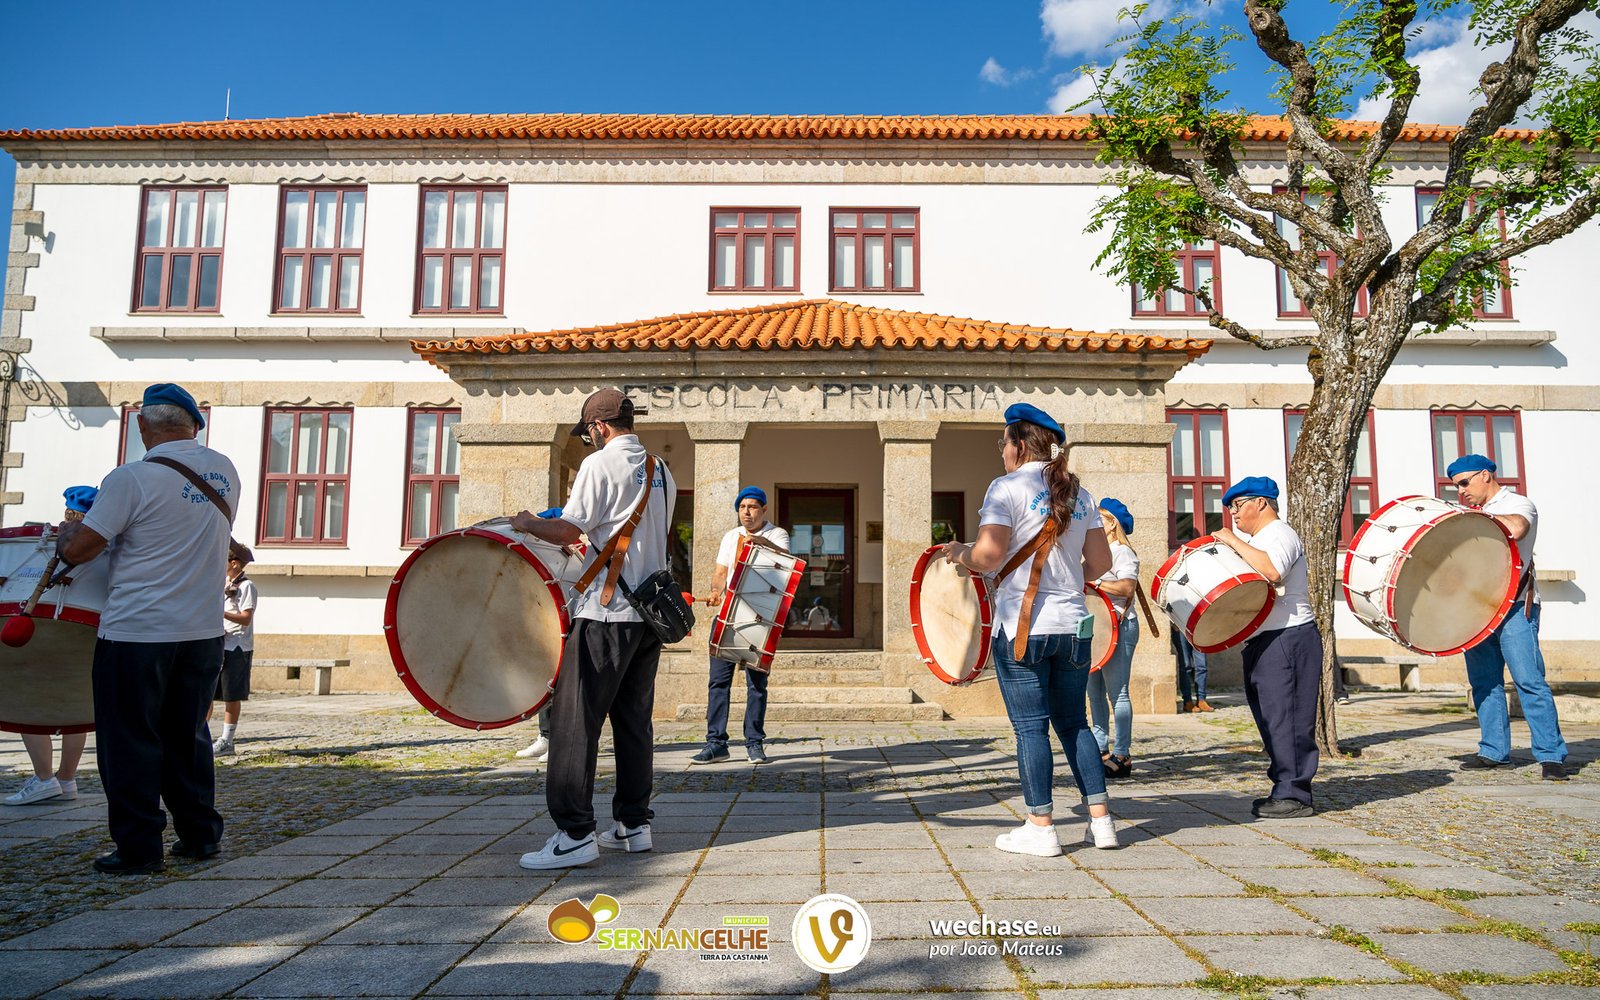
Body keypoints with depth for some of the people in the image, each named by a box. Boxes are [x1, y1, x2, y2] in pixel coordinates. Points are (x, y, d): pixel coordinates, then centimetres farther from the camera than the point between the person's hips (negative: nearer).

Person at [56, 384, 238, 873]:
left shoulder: (132, 479, -14)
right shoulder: (224, 470, 4)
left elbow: (76, 551, -10)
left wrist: (69, 530, 11)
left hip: (136, 632, -5)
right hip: (204, 630, 5)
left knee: (130, 741, 7)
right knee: (188, 737, 16)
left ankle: (138, 847, 13)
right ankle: (199, 834, 23)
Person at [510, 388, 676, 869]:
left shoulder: (600, 463, -8)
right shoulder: (661, 470, 14)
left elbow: (568, 531, -15)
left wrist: (527, 524, 2)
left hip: (605, 613, -8)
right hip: (651, 612, 8)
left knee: (576, 720, -3)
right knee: (635, 719, 13)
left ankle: (574, 834, -3)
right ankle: (633, 824, 19)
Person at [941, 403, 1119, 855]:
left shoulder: (1008, 487, -9)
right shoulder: (1079, 494, 11)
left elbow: (988, 555, -18)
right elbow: (1101, 562, 12)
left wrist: (960, 552, 1)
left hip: (1023, 626, -6)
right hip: (1073, 623, 6)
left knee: (1031, 728, 2)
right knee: (1074, 722, 16)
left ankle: (1040, 828, 7)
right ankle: (1101, 820, 18)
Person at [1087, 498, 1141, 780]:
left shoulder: (1123, 552, -7)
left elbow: (1127, 587, -22)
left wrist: (1092, 581, -22)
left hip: (1118, 626, -9)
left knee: (1117, 692, -9)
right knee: (1095, 692, 10)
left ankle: (1121, 756, -6)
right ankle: (1102, 750, 17)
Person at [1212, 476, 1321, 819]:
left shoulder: (1280, 534, -10)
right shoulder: (1255, 539, 22)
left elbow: (1271, 571, -31)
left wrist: (1233, 541, -22)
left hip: (1287, 638, -10)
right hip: (1263, 642, 11)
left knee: (1284, 719, -8)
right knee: (1271, 719, 12)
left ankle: (1294, 795, -3)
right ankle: (1285, 790, 19)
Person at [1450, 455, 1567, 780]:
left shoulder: (1517, 503, -1)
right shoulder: (1473, 512, 20)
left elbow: (1516, 528, -25)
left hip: (1514, 604, -7)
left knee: (1528, 679, -11)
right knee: (1484, 681, 7)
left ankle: (1552, 755, -7)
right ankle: (1494, 751, 13)